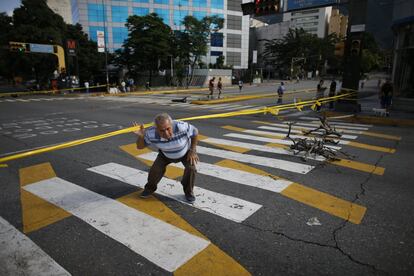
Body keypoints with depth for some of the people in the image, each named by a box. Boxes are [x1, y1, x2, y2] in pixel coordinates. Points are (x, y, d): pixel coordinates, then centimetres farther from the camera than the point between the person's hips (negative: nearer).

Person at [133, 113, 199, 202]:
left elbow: (195, 132, -22)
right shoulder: (151, 134, -34)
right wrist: (140, 136, -39)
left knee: (191, 168, -21)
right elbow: (140, 146, -18)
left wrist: (192, 150, -21)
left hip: (186, 151, -1)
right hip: (166, 154, 2)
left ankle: (189, 192, 5)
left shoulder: (181, 127, -42)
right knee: (156, 168, -11)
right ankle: (150, 188, 21)